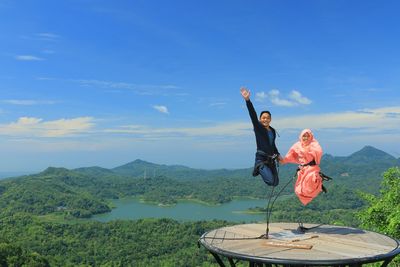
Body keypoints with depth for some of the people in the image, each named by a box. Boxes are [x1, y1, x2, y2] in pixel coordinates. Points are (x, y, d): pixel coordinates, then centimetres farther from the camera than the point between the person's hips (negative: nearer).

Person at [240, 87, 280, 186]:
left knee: (275, 183, 8)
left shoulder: (273, 131, 9)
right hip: (261, 159, -6)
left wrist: (278, 155, 21)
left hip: (271, 160, 6)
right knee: (270, 181, -18)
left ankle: (261, 170, 30)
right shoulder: (258, 127, -8)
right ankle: (258, 168, 9)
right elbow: (253, 114, -23)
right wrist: (248, 100, -36)